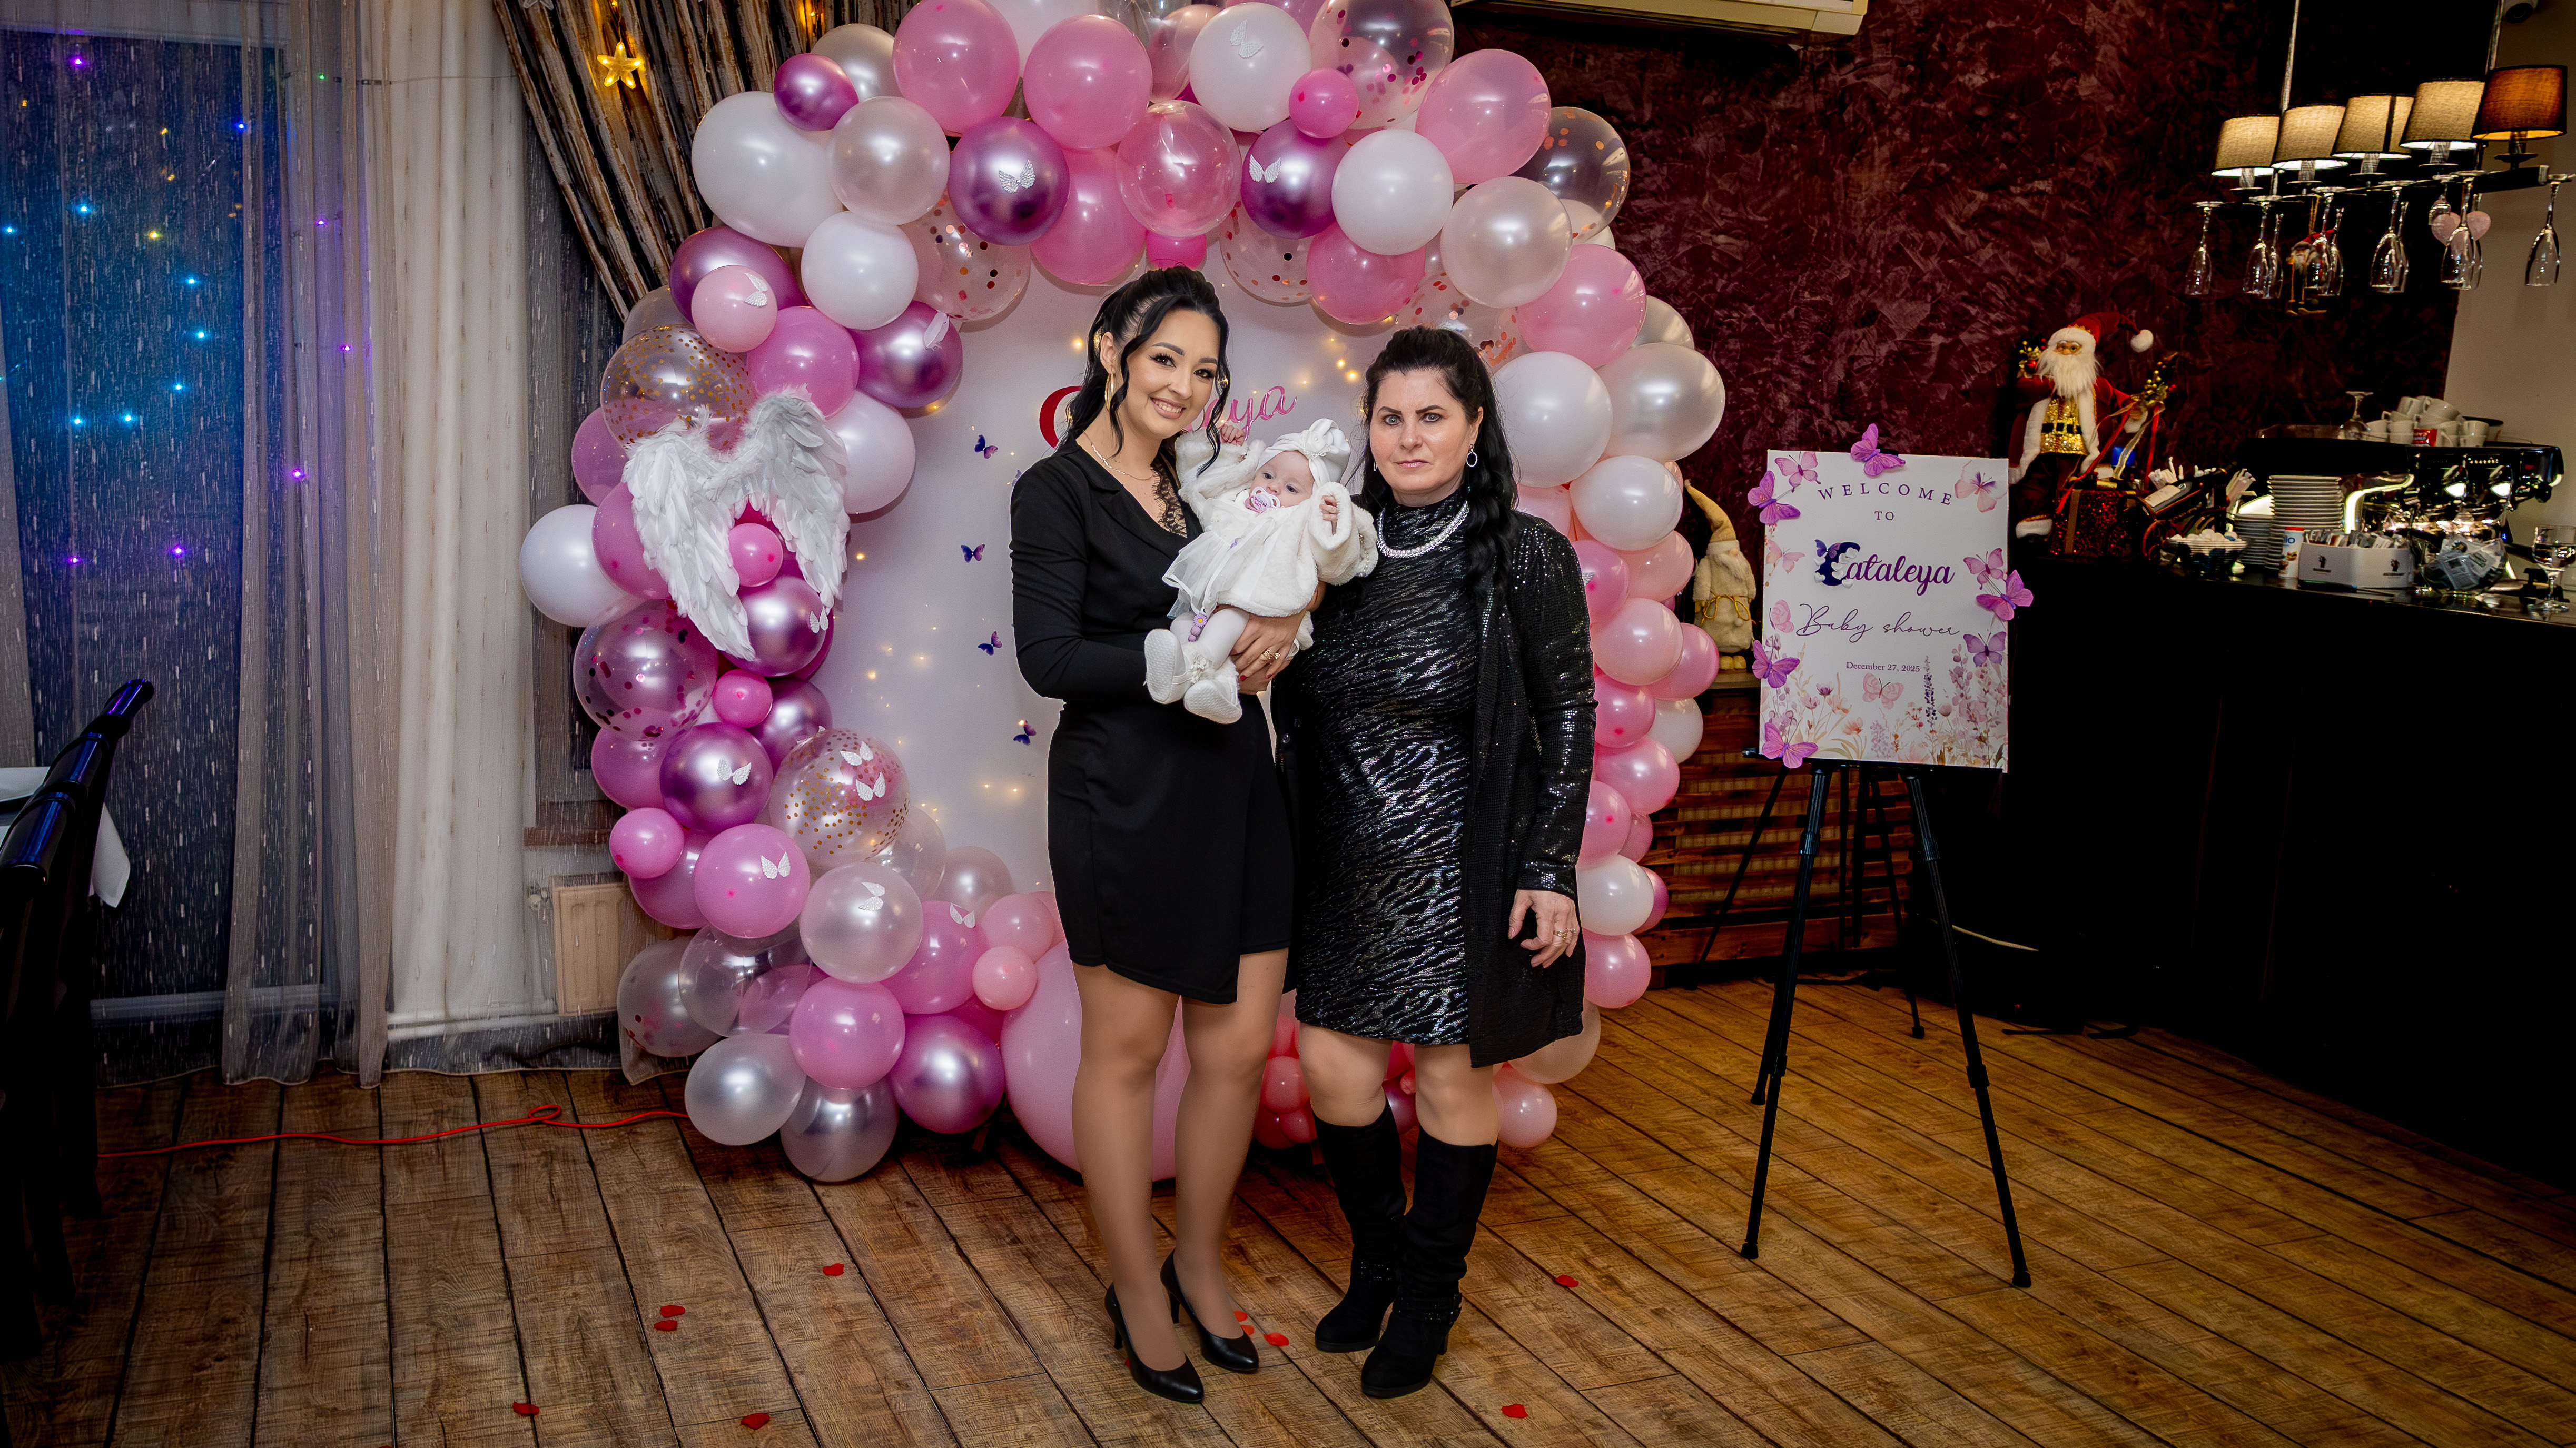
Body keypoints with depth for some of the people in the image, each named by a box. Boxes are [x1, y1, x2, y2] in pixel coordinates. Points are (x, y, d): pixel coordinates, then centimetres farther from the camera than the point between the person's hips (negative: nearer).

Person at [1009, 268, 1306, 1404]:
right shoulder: (1058, 491, -5)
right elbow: (1049, 658, -13)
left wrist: (1282, 617, -9)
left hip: (1236, 788, 6)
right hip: (1126, 798, -5)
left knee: (1239, 1046, 9)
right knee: (1127, 1048, 7)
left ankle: (1201, 1266, 31)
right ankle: (1136, 1291, 25)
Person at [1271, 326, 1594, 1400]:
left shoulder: (1526, 558, -8)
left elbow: (1568, 721, -7)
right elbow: (1298, 710, 11)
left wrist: (1550, 871, -10)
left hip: (1462, 865, -4)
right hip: (1349, 866, 4)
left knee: (1453, 1076, 7)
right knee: (1334, 1068, 7)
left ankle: (1427, 1299, 28)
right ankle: (1377, 1259, 35)